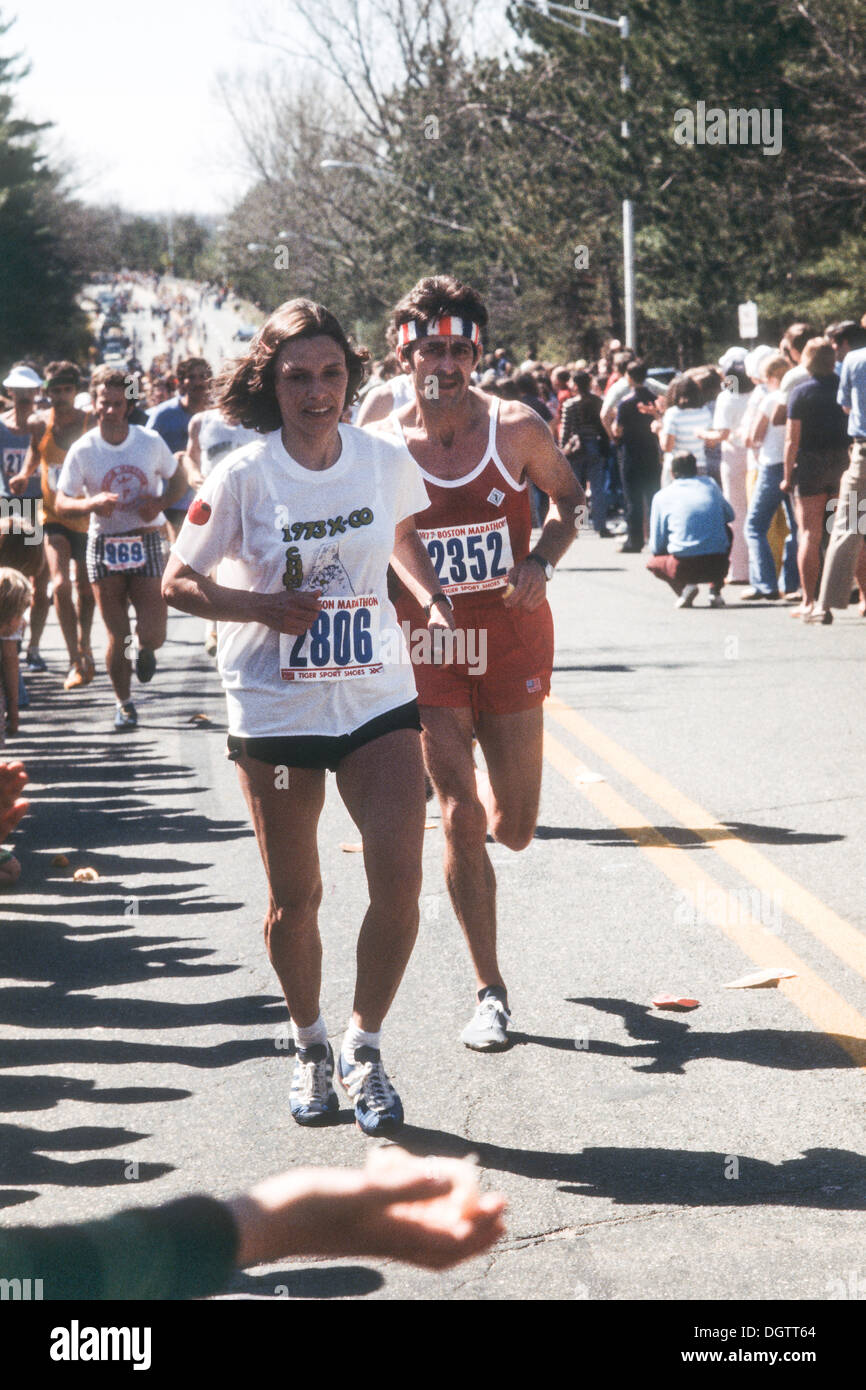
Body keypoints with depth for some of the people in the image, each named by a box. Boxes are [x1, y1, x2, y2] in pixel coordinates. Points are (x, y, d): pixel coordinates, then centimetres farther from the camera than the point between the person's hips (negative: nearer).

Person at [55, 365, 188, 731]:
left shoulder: (150, 442, -3)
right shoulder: (82, 450, -5)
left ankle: (145, 650, 31)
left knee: (153, 635, -7)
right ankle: (123, 703, 23)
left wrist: (161, 503, -11)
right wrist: (92, 503, -23)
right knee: (117, 636, 2)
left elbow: (179, 480, 10)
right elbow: (61, 504, -2)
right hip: (104, 546, 0)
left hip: (146, 543, 0)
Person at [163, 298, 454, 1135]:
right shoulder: (244, 476, -10)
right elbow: (177, 582, -4)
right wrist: (263, 606, -19)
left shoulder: (386, 460, -1)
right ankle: (309, 1047, 31)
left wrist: (430, 594, 1)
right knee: (294, 898, 8)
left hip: (378, 697, 2)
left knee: (399, 880, -9)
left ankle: (365, 1047, 12)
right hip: (275, 710, -2)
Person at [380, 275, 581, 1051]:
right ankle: (490, 992, 4)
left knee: (513, 830, 8)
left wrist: (543, 560, -9)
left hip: (511, 635, 1)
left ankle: (491, 803, 48)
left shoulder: (517, 429, -6)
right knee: (460, 818, -7)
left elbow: (571, 499, 9)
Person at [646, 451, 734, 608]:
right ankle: (715, 591, 18)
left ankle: (683, 587, 0)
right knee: (726, 531, 34)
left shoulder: (661, 496, 7)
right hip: (717, 565, 1)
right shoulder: (711, 484, 12)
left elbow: (656, 547, 10)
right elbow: (730, 515, 29)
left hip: (684, 568, -1)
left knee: (652, 562, 31)